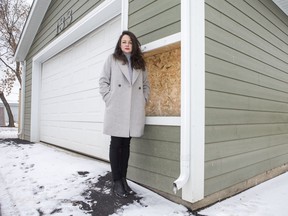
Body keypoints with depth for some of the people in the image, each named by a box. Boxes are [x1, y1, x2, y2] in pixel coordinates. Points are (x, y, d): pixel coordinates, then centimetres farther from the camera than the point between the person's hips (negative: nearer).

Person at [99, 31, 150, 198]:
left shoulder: (140, 63, 18)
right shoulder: (112, 59, 9)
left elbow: (146, 85, 17)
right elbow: (103, 81, 4)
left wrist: (144, 101, 4)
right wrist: (109, 99, -6)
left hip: (134, 111, 3)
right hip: (116, 110, -3)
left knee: (126, 145, 9)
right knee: (116, 144, 1)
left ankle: (124, 179, 20)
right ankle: (117, 182, 11)